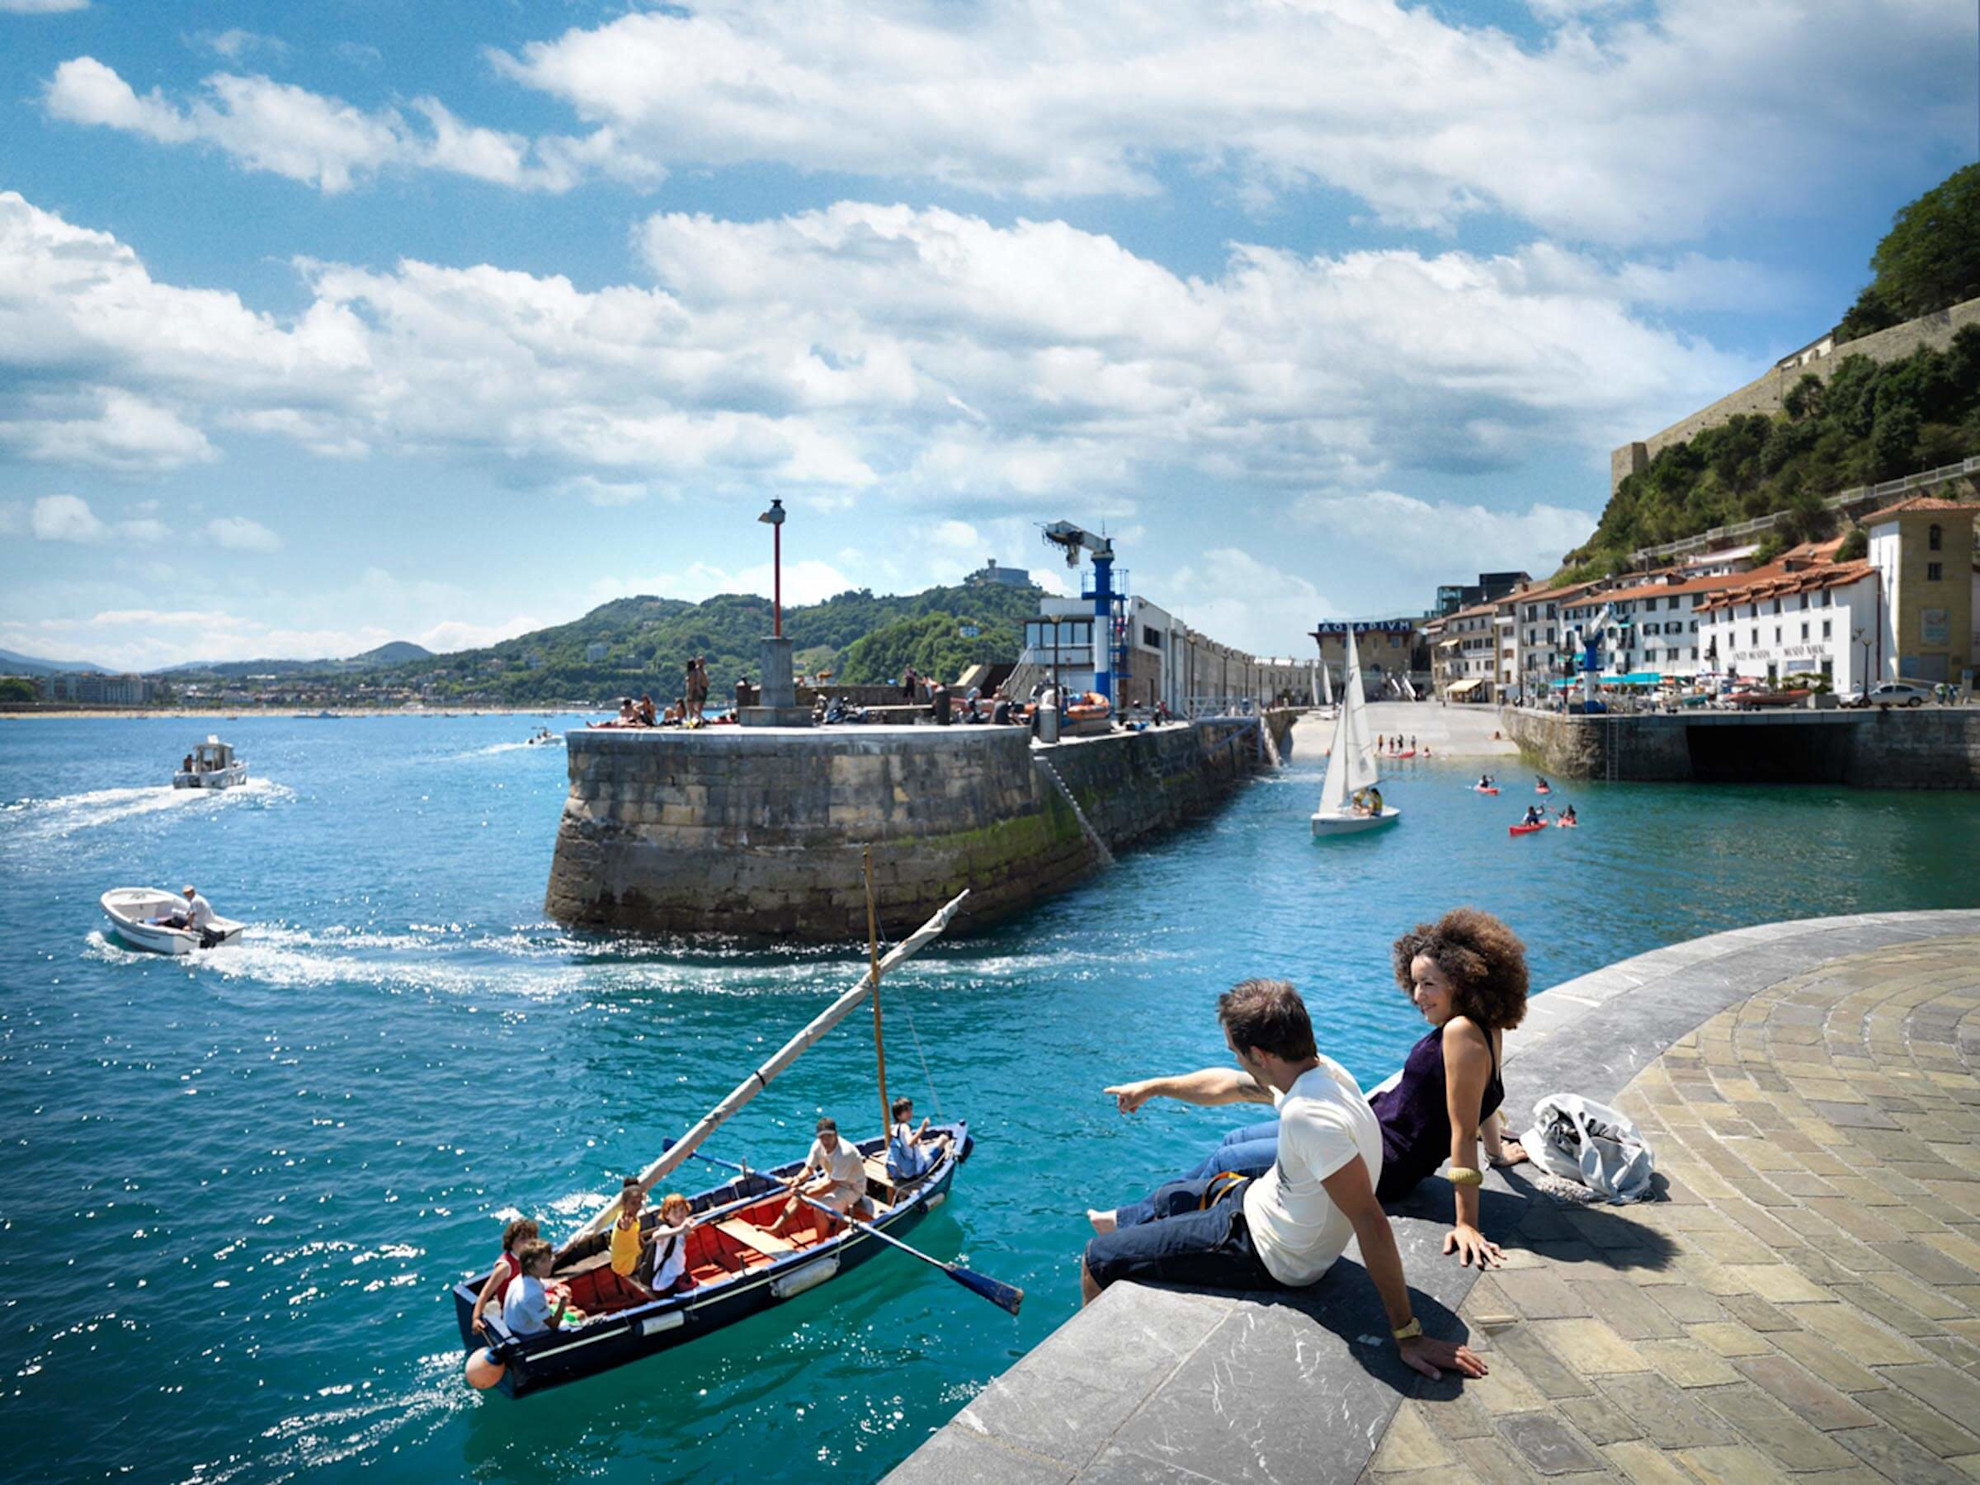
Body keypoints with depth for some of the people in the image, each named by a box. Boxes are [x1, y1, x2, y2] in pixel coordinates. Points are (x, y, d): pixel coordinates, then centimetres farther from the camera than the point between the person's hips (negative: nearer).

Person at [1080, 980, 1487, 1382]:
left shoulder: (1310, 1116, -37)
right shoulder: (1319, 1070, -8)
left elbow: (1371, 1222, -37)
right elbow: (1227, 1085, 10)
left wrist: (1408, 1334, -32)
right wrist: (1152, 1087, 23)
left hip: (1266, 1255, -9)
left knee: (1099, 1261, 0)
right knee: (1169, 1196, 32)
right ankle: (1122, 1224, 64)